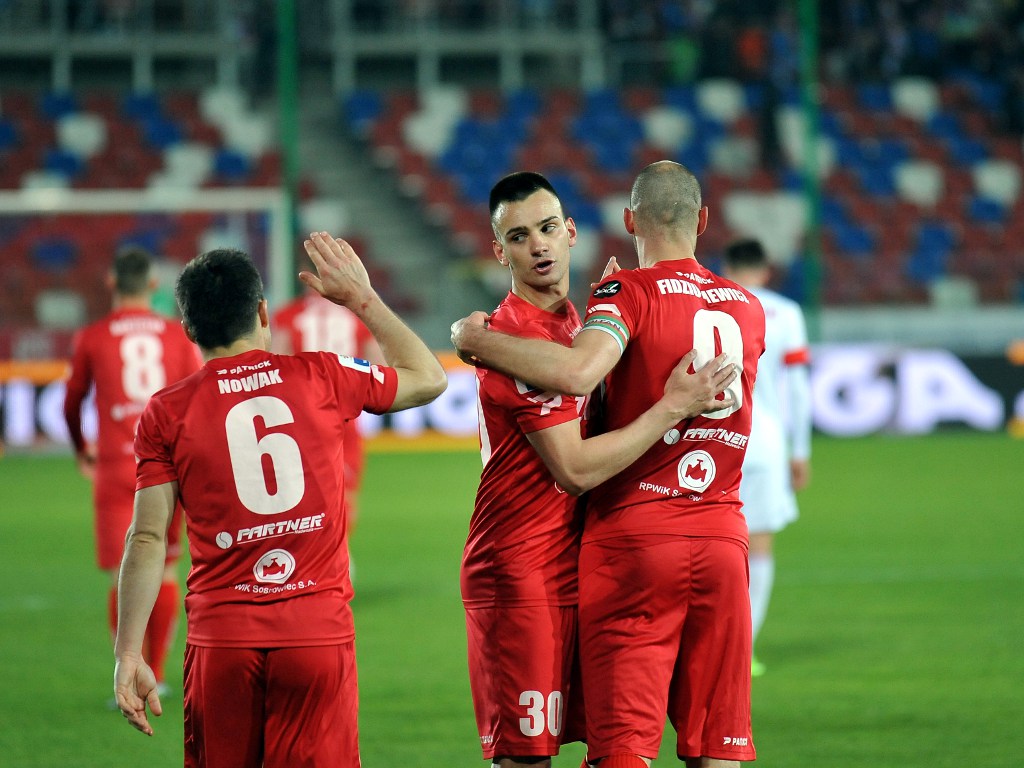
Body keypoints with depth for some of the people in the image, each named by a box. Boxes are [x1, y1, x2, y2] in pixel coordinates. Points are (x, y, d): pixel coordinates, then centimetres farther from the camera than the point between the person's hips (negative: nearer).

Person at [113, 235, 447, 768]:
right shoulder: (321, 379, 4)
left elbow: (147, 539, -2)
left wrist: (128, 655, -1)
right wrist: (362, 299, 29)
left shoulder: (167, 414, 2)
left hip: (221, 641, 0)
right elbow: (429, 379, 21)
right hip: (320, 633, 0)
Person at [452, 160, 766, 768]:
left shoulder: (629, 293, -6)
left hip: (633, 537, -5)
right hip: (722, 538, 5)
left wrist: (476, 338, -12)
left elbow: (578, 372, -24)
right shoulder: (749, 307, 12)